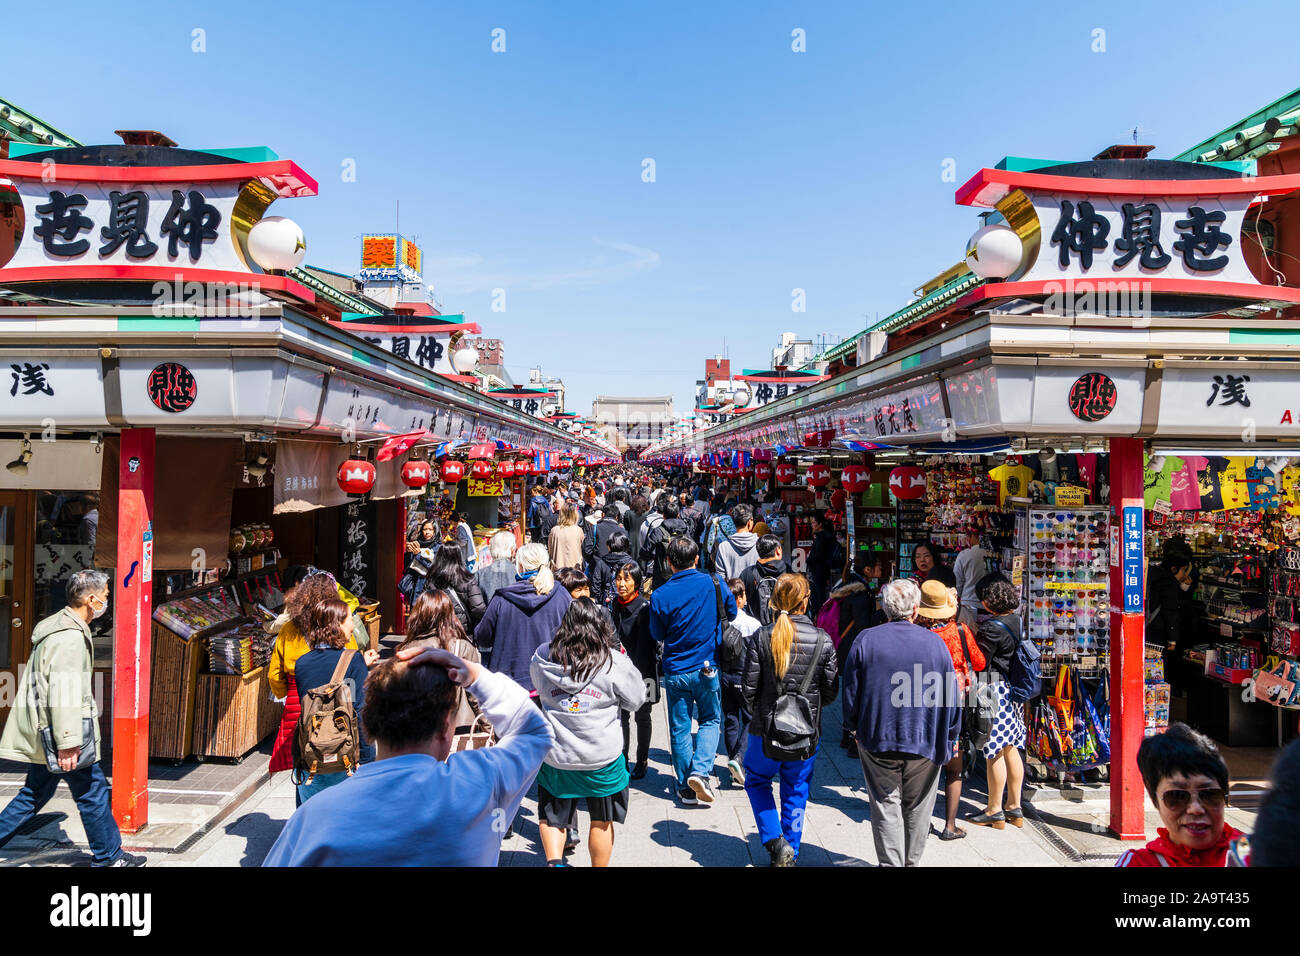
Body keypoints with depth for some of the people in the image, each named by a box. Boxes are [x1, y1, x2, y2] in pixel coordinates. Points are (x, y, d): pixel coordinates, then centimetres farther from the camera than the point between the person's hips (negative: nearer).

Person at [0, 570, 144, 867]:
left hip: (42, 732, 10)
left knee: (34, 794, 19)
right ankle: (108, 856, 14)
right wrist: (68, 743, -24)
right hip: (59, 731, -10)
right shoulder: (70, 637, -21)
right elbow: (64, 692, -25)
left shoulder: (59, 626, 13)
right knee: (93, 792, 2)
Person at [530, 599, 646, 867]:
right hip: (602, 759, -1)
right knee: (602, 821, 19)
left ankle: (553, 860, -1)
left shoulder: (542, 658, -6)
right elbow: (636, 700, -1)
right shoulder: (614, 662, -14)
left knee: (552, 816, 19)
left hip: (555, 757, 2)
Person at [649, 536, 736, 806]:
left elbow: (657, 635, 1)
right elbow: (732, 611, 7)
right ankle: (700, 771, -2)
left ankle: (686, 788, 16)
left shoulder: (660, 595, -11)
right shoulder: (712, 583, -10)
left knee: (680, 729, 11)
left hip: (675, 671, 0)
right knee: (711, 720, 17)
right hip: (707, 668, 0)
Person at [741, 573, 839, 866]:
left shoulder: (760, 638, -12)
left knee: (756, 780, 22)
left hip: (767, 730, -1)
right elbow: (831, 691, -2)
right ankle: (790, 854, 27)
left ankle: (775, 841, 8)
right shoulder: (822, 640, -8)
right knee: (796, 793, 19)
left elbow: (749, 688, -9)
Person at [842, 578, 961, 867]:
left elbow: (851, 694, 0)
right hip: (926, 743, 1)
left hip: (878, 739, -1)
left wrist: (860, 729, 15)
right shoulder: (935, 643, -4)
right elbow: (952, 699, 0)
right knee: (917, 809, 16)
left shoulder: (865, 640, -5)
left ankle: (891, 862, 7)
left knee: (886, 807, 7)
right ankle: (911, 862, 29)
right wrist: (949, 740, 11)